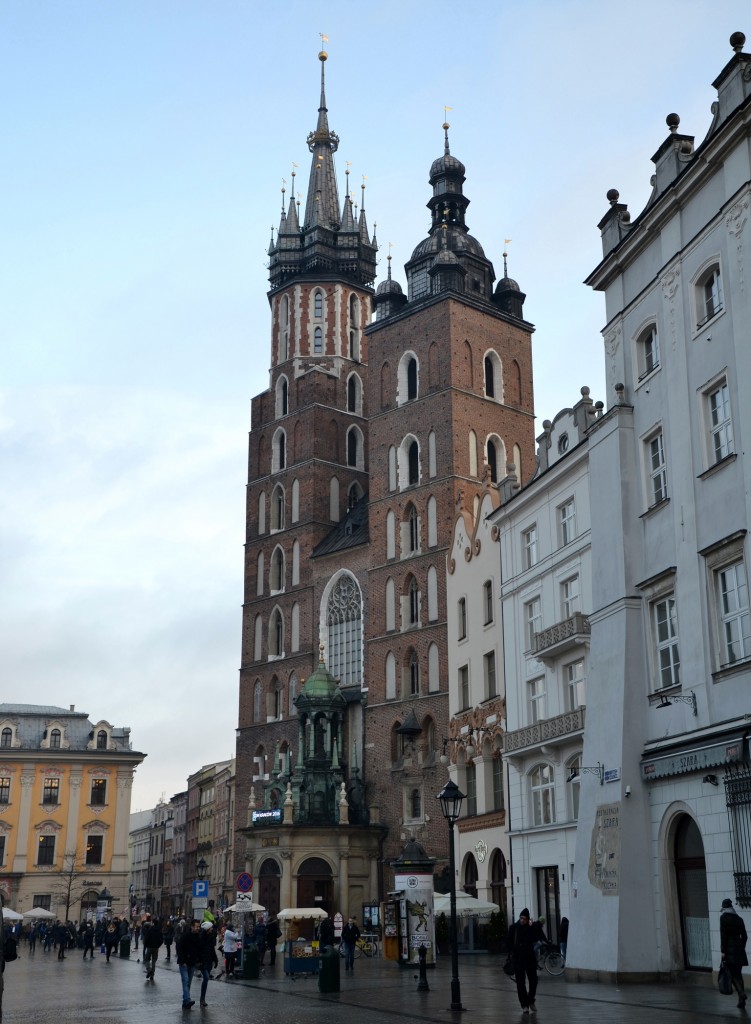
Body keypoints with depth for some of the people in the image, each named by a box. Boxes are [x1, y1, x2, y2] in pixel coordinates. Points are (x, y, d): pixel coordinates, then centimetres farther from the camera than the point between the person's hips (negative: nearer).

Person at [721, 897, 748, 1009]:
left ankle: (741, 992, -24)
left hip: (730, 949, -6)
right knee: (738, 974, 11)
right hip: (740, 949, 6)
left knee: (732, 974, -3)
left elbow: (723, 935, -11)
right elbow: (744, 936, 13)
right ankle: (741, 1000, 9)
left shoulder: (724, 917, -5)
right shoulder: (739, 918, 11)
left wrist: (723, 951, -10)